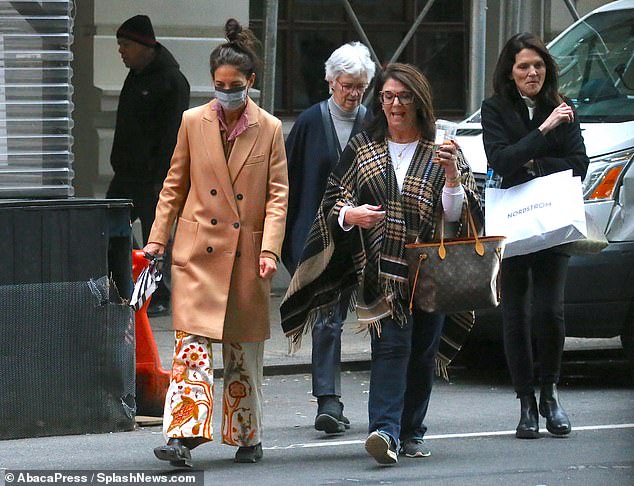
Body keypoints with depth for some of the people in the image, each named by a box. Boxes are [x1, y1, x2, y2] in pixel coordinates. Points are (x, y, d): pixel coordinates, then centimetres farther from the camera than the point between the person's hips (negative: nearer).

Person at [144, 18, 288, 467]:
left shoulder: (270, 129, 3)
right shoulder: (193, 122, 4)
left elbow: (278, 194, 1)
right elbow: (175, 185, 11)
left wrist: (270, 249, -10)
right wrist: (159, 236, 4)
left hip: (247, 253, 1)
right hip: (199, 249, -1)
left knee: (245, 350, 10)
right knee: (193, 343, -13)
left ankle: (247, 438, 24)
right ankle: (183, 437, -21)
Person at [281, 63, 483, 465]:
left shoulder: (442, 153, 9)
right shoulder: (361, 149, 12)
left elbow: (457, 215, 3)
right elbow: (332, 204, 12)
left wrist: (452, 176, -15)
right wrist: (350, 214, -10)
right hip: (382, 271, -1)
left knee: (422, 352, 4)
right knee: (391, 345, -16)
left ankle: (411, 432, 18)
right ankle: (385, 431, -27)